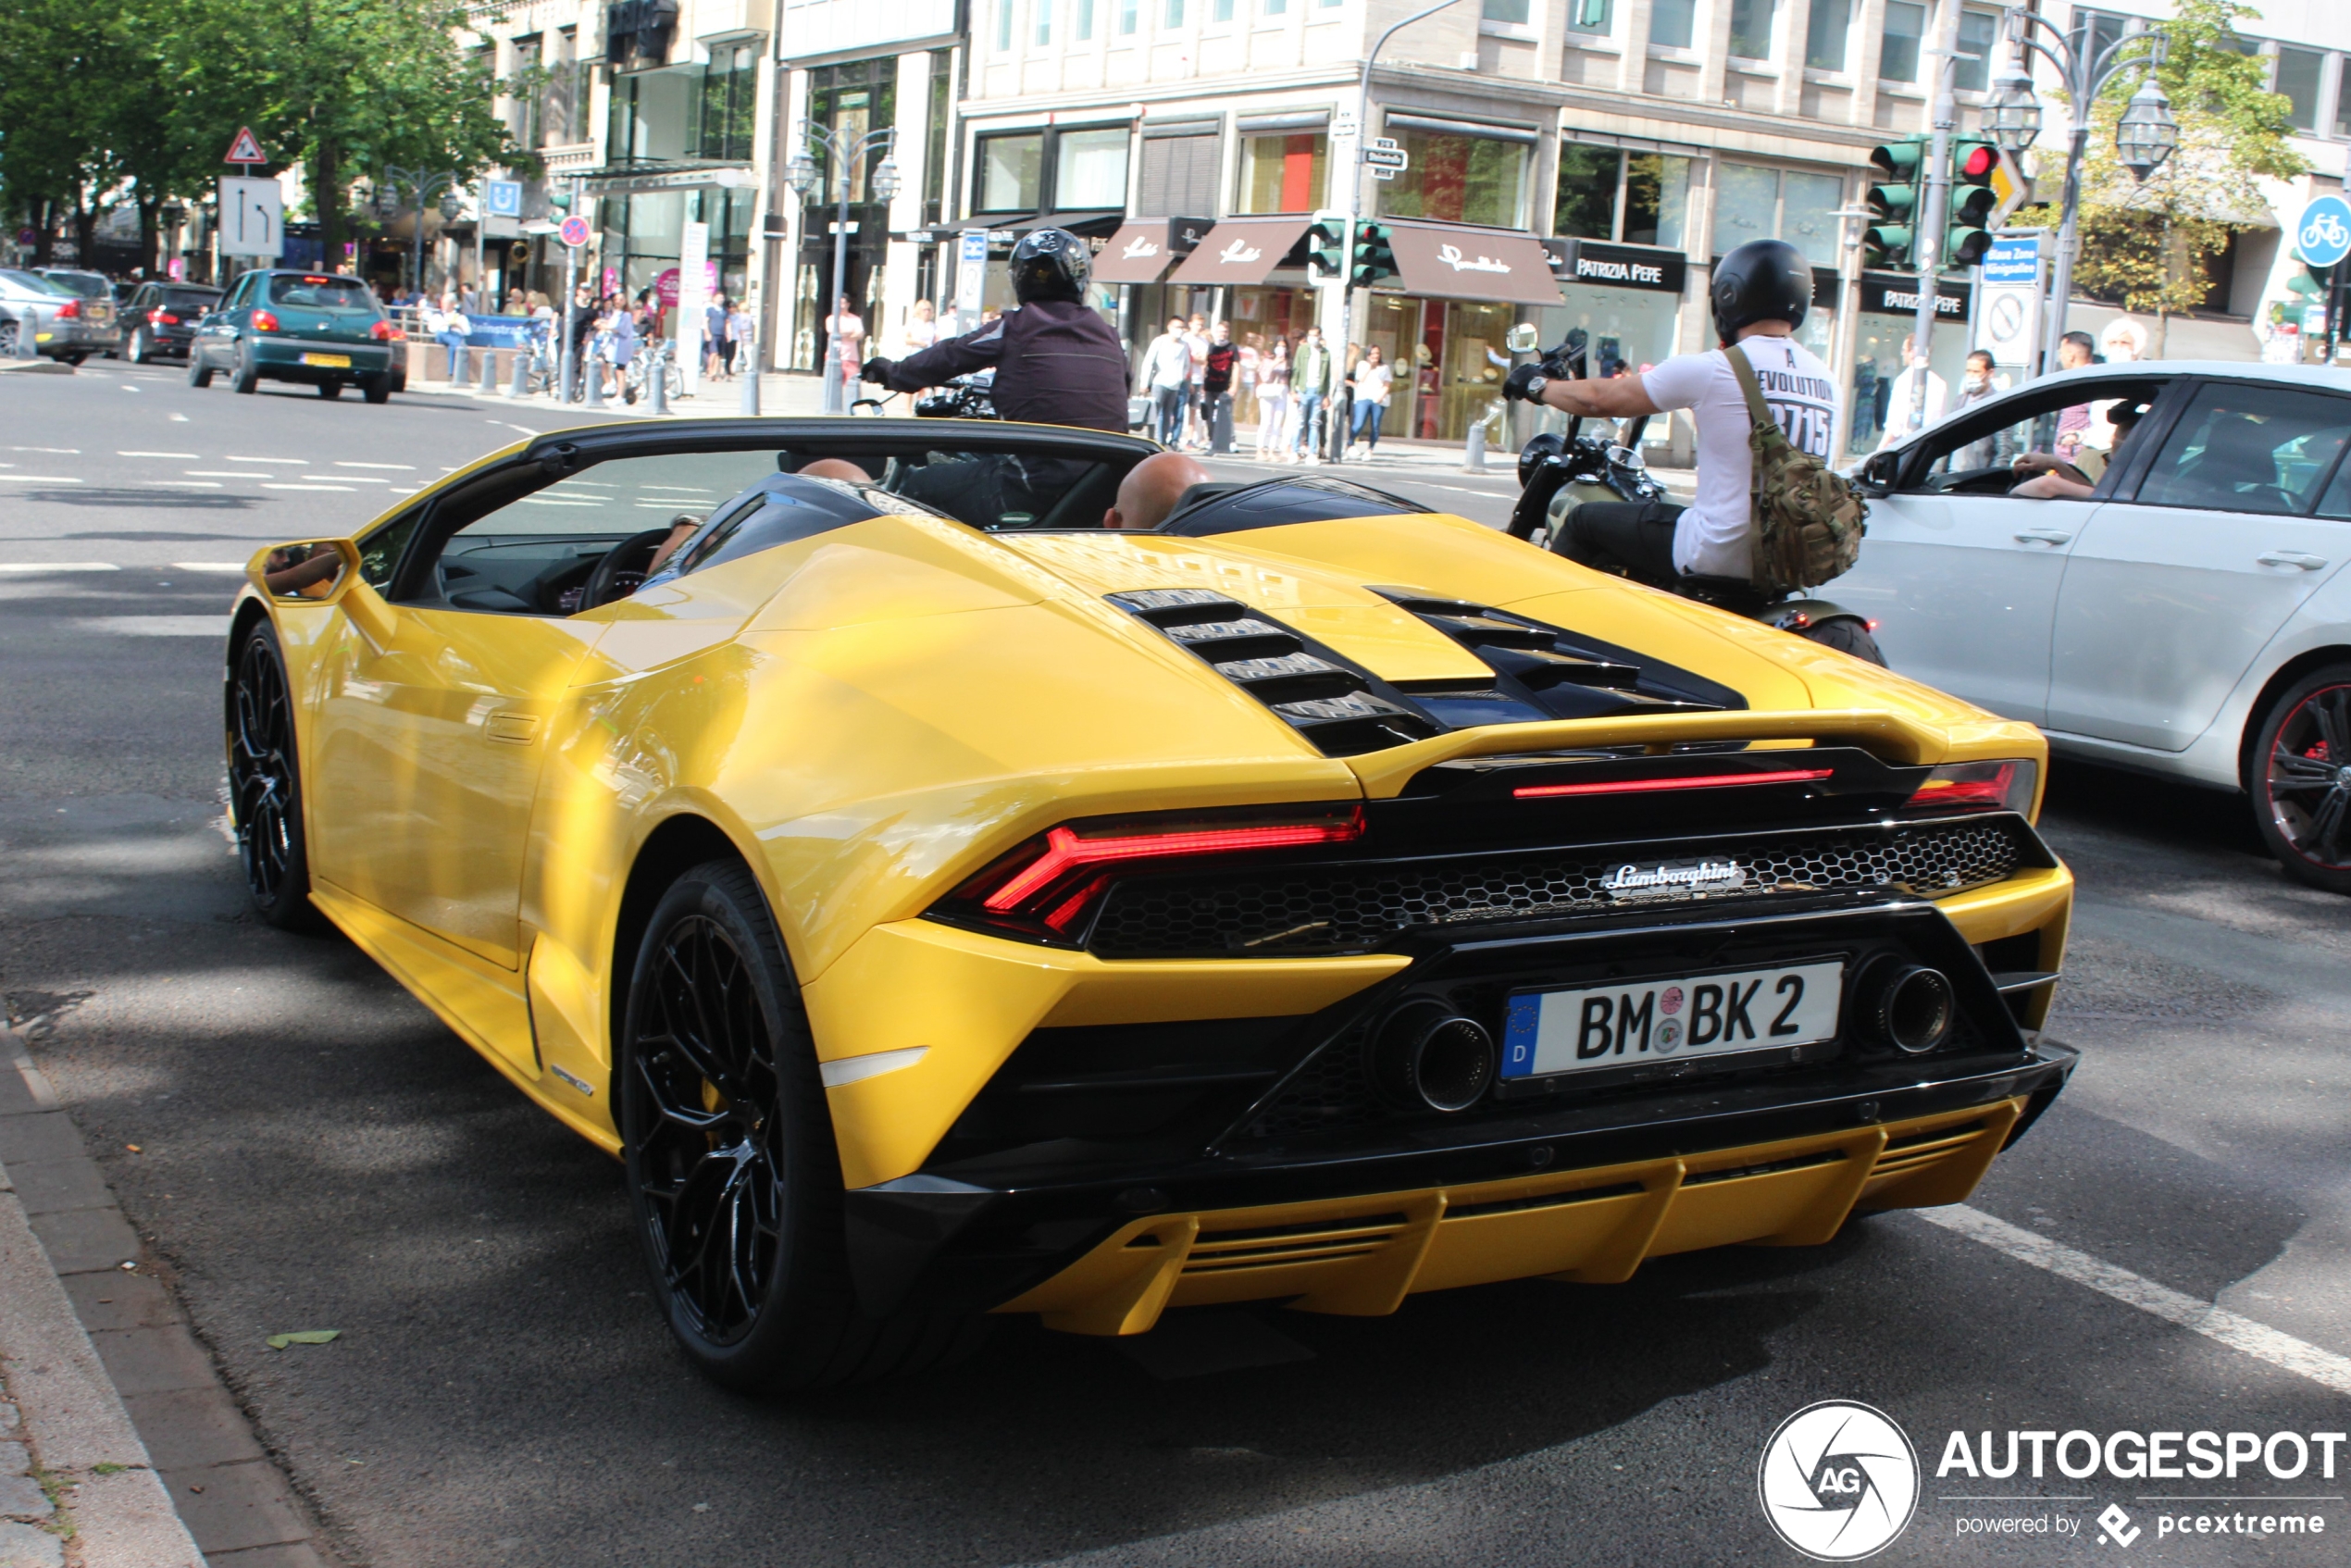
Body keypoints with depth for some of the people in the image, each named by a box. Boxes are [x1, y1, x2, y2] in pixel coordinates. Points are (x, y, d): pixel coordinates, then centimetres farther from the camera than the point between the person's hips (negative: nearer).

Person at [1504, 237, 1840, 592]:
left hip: (1719, 554, -7)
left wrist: (1537, 385, 19)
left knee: (1585, 520, 16)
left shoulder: (1711, 369, -10)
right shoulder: (1826, 382, 7)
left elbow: (1600, 401, 0)